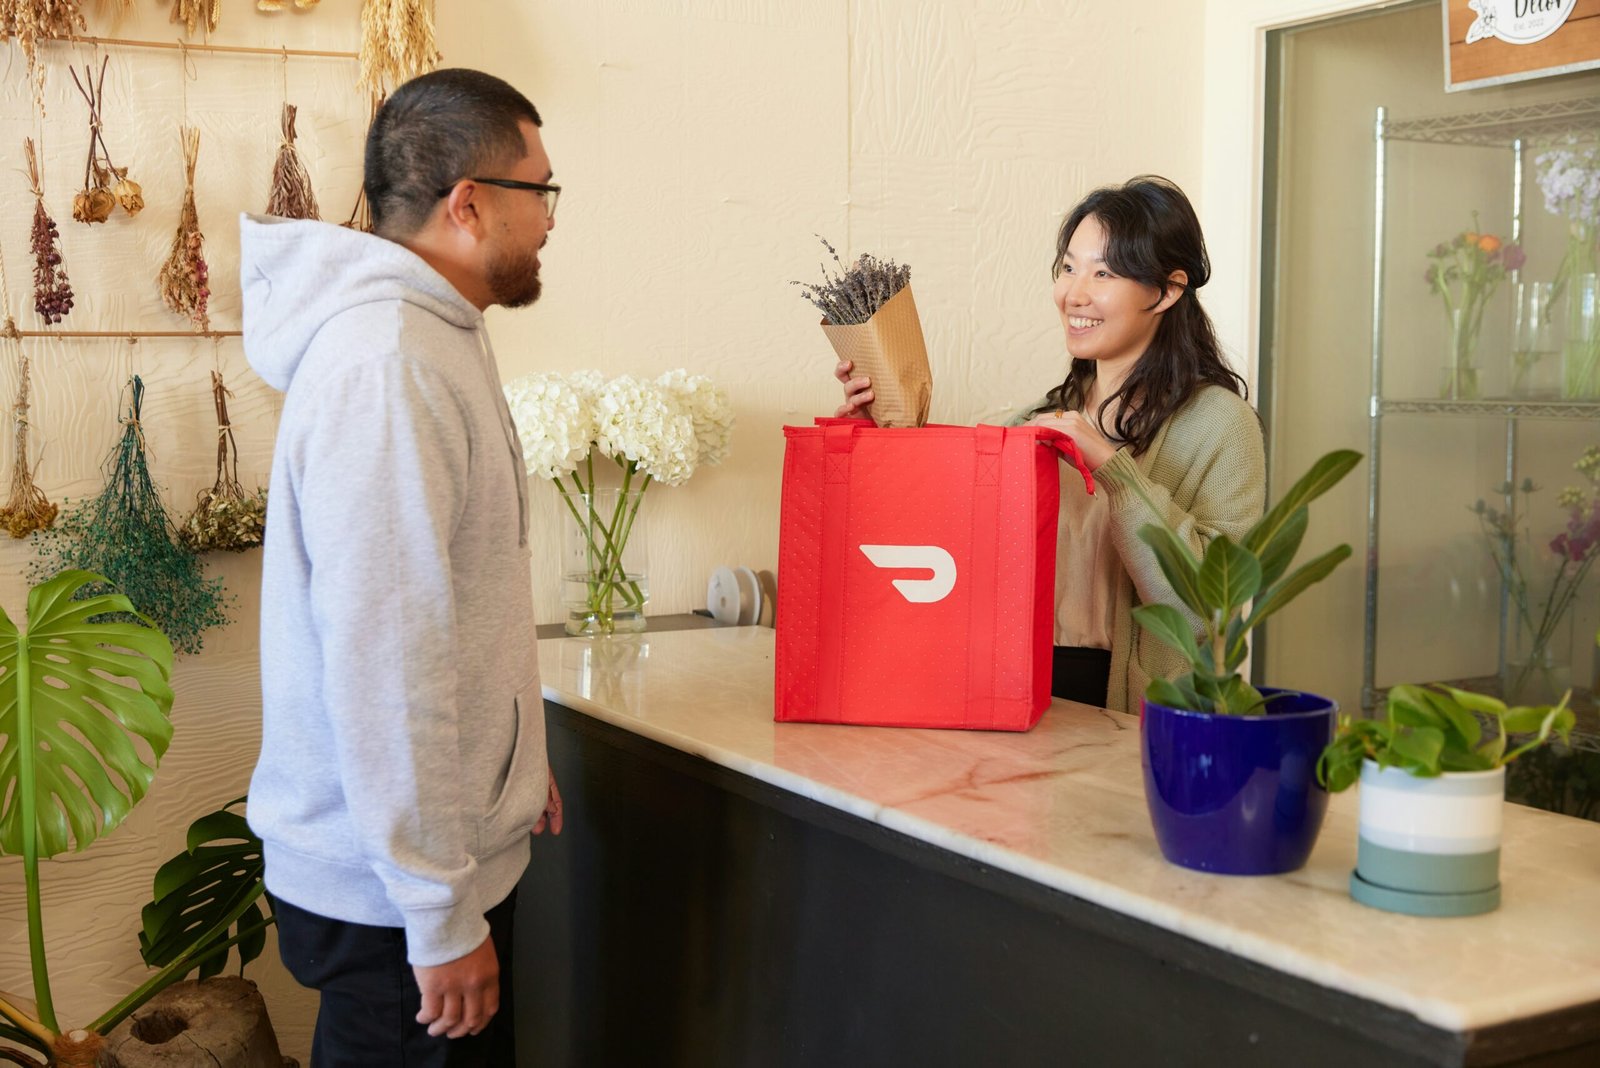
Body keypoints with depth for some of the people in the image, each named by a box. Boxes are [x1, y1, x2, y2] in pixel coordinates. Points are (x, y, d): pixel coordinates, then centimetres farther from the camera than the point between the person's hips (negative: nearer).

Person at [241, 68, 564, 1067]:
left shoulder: (437, 336, 10)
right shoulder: (385, 369, -23)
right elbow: (385, 665, -26)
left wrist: (517, 754, 22)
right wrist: (442, 921, -22)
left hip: (456, 842, 10)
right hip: (396, 885, -10)